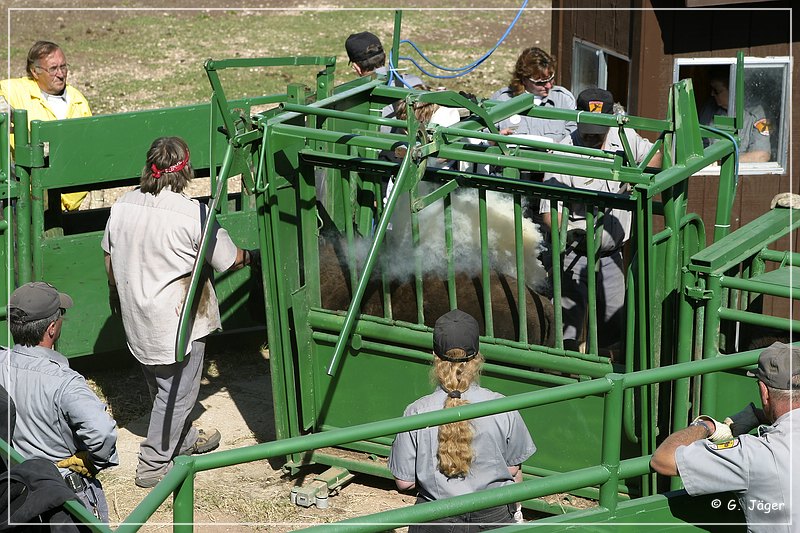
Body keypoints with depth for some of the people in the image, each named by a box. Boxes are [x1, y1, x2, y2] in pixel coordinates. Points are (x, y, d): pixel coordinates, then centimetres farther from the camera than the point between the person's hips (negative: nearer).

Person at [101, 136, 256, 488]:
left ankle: (184, 439, 44)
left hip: (136, 319, 7)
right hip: (177, 321, -7)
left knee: (161, 387, 23)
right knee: (177, 392, 7)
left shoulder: (122, 206, -3)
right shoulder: (193, 215, -21)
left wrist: (116, 298, 28)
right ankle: (153, 465, 13)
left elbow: (109, 258, 11)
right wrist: (252, 255, 13)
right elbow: (230, 260, -9)